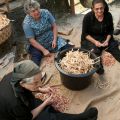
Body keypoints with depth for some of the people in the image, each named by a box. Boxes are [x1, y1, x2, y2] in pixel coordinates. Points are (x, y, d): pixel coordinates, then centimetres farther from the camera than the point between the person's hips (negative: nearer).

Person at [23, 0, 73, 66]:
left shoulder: (45, 12, -11)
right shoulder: (27, 23, -19)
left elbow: (54, 26, -3)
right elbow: (32, 40, -17)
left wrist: (54, 40, -13)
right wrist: (44, 50, -20)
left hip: (52, 40, 3)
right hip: (38, 45, -3)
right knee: (34, 64, -25)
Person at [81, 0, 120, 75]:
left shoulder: (108, 15, -9)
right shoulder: (88, 17, -17)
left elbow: (110, 30, 4)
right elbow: (85, 34, -11)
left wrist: (107, 40, -14)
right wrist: (94, 41, -24)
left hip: (104, 38, 4)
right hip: (90, 39, -3)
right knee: (95, 51, -30)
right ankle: (99, 68, -36)